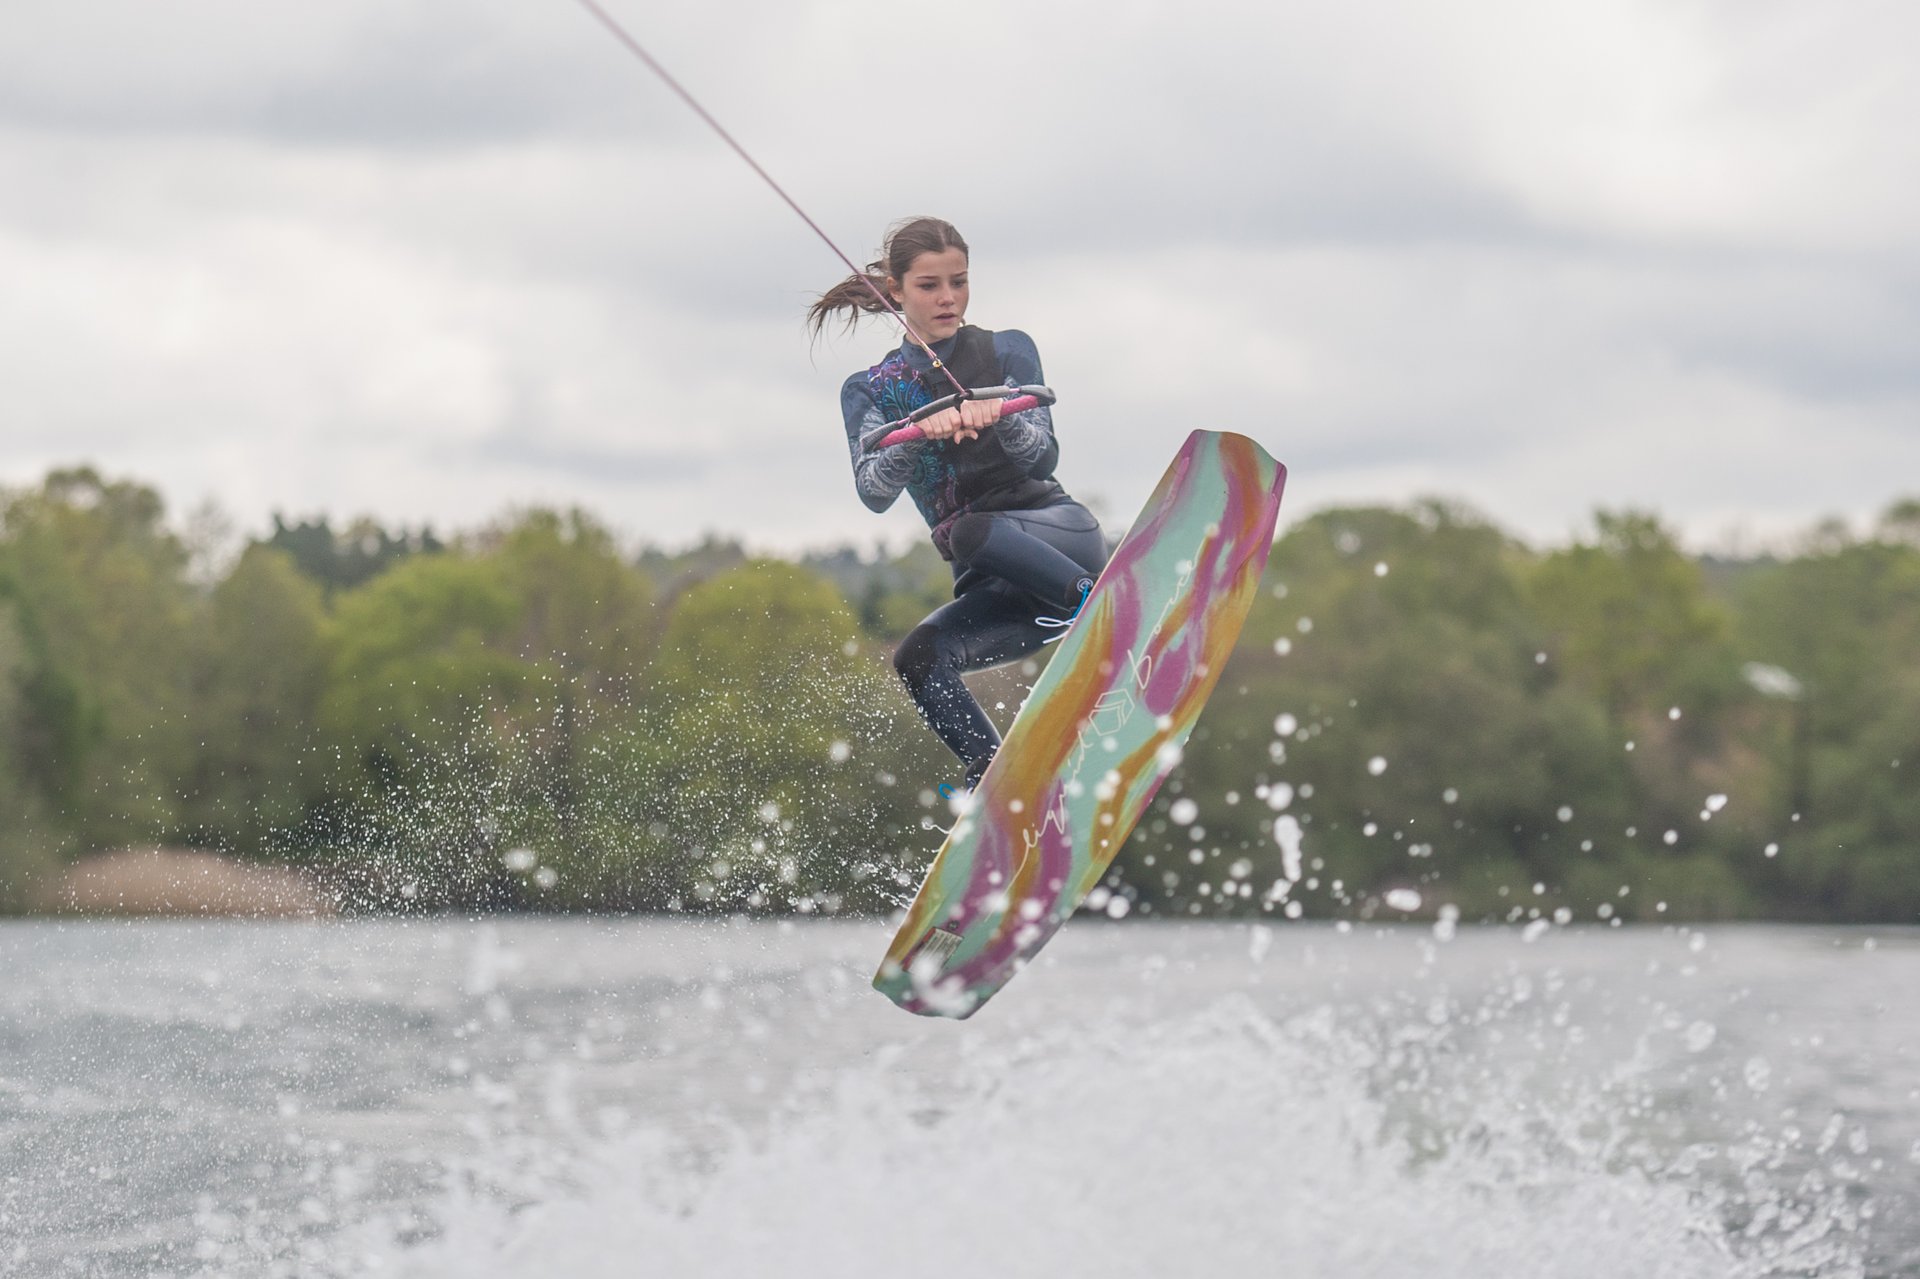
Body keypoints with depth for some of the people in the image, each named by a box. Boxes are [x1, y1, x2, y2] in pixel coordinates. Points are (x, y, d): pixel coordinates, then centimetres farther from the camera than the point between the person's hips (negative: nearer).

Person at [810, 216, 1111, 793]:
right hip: (991, 588, 3)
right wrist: (919, 433, -26)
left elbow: (1043, 459, -6)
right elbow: (874, 493, -6)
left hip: (1058, 535, -3)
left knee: (971, 533, -35)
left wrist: (997, 417, -28)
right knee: (918, 659, -26)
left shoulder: (1007, 351, 6)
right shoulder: (870, 392, 11)